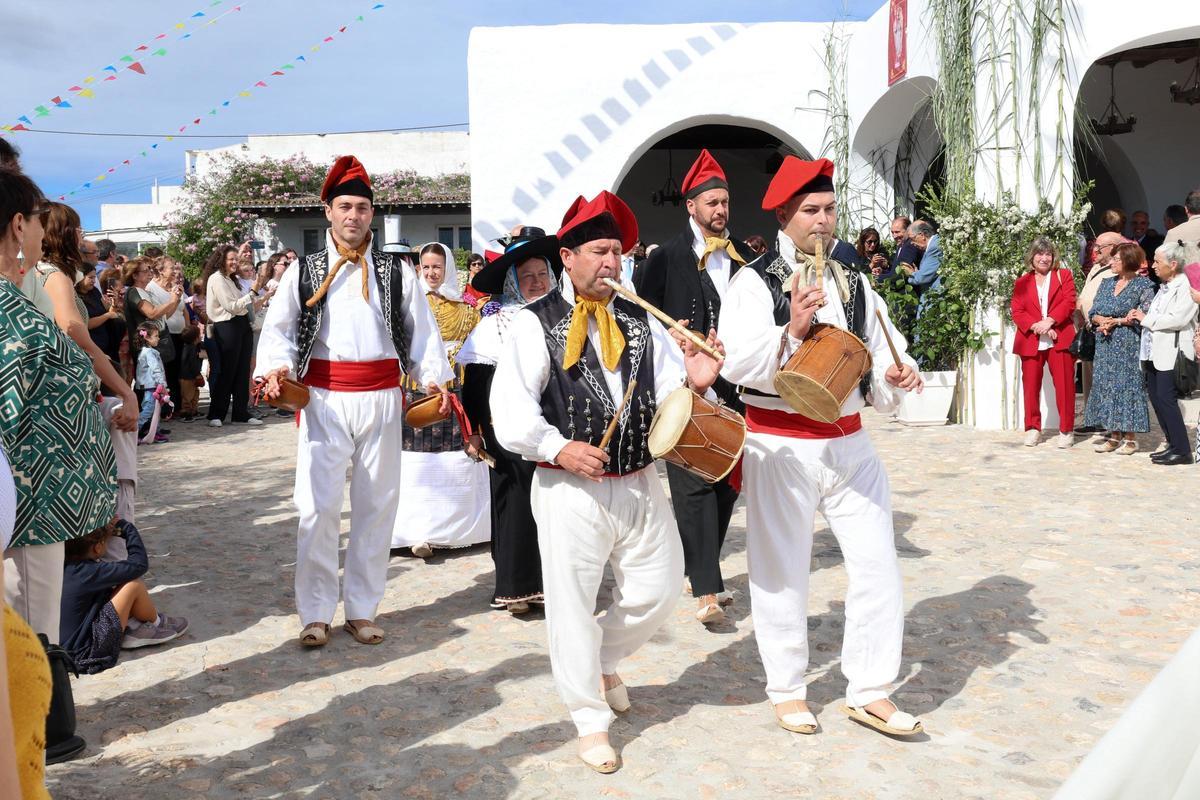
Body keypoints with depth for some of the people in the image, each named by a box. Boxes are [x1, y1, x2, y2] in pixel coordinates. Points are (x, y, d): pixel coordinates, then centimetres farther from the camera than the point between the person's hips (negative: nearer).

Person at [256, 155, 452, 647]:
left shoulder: (396, 273, 11)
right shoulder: (304, 272, 8)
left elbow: (422, 330, 7)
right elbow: (278, 327, 4)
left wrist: (435, 377, -7)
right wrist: (275, 367, -16)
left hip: (381, 398, 2)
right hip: (325, 398, -2)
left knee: (377, 506, 7)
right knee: (318, 507, -6)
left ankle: (362, 610, 19)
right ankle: (315, 614, 7)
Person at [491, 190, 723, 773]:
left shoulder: (640, 321, 10)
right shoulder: (536, 322, -5)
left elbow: (669, 391, 5)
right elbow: (510, 406, -12)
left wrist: (694, 379, -16)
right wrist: (558, 447, -23)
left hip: (640, 484, 5)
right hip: (569, 490, -5)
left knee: (658, 591, 13)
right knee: (572, 607, 3)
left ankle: (604, 660, 43)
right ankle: (591, 723, 22)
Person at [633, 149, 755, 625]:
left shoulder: (745, 259, 11)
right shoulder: (668, 257, -1)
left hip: (734, 386, 5)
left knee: (728, 480, 11)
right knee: (694, 484, -8)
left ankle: (700, 569, 28)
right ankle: (706, 590, -7)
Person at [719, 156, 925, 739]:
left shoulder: (854, 285, 12)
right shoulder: (754, 283, -7)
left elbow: (883, 353, 15)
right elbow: (737, 366, -18)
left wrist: (895, 376, -7)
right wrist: (790, 329, -30)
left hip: (849, 441, 5)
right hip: (780, 445, -5)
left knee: (878, 567, 4)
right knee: (782, 571, 7)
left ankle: (869, 692, 20)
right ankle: (787, 690, 26)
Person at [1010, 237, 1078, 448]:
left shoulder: (1064, 275, 10)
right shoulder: (1021, 282, 13)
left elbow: (1069, 302, -3)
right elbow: (1016, 311, 3)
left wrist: (1049, 321, -17)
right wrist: (1035, 326, -13)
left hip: (1059, 339, -1)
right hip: (1031, 341, 2)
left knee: (1064, 384, -2)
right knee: (1031, 385, 4)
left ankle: (1067, 430, 6)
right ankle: (1033, 428, 15)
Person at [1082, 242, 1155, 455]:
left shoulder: (1143, 285, -2)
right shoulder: (1106, 283, 15)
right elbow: (1092, 312, 12)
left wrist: (1116, 321, -13)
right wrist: (1102, 320, -9)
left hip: (1129, 344, -6)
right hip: (1105, 344, 6)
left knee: (1127, 385, -5)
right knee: (1106, 385, 5)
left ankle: (1130, 438, 2)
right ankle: (1114, 435, 13)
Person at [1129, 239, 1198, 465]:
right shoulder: (1164, 287, 17)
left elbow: (1178, 319, -22)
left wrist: (1146, 319, -13)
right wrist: (1140, 316, 4)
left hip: (1171, 354, -9)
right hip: (1154, 352, 9)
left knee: (1166, 399, -10)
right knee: (1156, 398, 10)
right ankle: (1173, 445, 19)